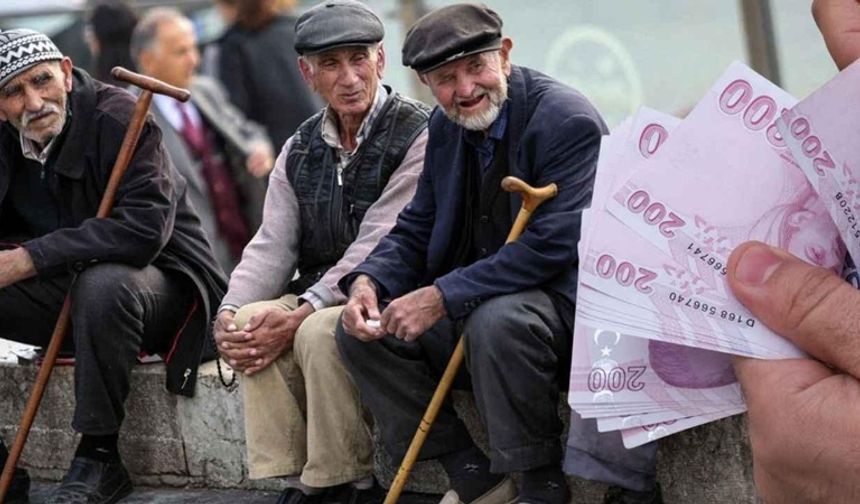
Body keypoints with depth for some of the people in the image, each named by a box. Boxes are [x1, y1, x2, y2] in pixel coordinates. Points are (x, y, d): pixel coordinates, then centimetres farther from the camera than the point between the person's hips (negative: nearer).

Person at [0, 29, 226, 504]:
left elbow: (146, 226, -31)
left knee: (102, 284, -38)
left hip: (162, 282, -7)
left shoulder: (116, 117, -19)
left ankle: (98, 457, -23)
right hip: (67, 289, 7)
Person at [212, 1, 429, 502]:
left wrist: (300, 314, -26)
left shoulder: (417, 136, -11)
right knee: (251, 321, -22)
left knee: (320, 332, -33)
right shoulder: (301, 149, 12)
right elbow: (272, 245, 5)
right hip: (321, 296, 6)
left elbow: (377, 249, -19)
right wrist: (230, 313, -15)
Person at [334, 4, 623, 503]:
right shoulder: (446, 126, 7)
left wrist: (443, 297, -29)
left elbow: (553, 245, -26)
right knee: (362, 327, -4)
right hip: (473, 305, 8)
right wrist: (368, 281, -10)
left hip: (565, 303, -8)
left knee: (497, 321, -38)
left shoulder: (568, 120, -18)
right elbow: (415, 231, 13)